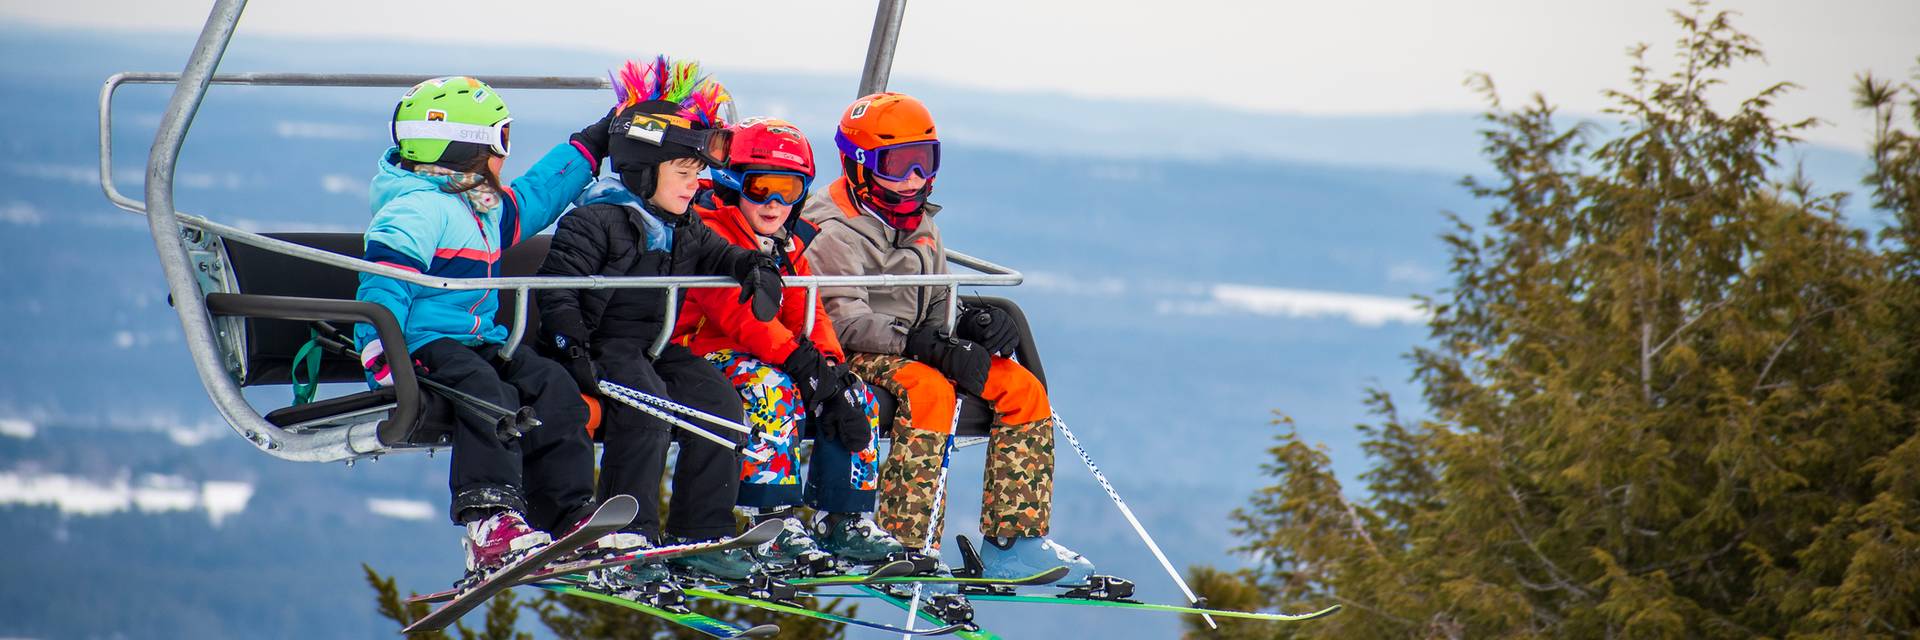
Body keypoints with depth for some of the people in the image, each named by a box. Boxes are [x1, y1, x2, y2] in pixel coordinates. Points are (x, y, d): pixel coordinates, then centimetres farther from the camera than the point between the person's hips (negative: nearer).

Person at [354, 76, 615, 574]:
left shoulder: (488, 210, 24)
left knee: (551, 386, -14)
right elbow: (384, 282, -19)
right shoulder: (416, 209, -9)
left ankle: (570, 518, -18)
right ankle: (490, 523, -48)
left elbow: (538, 194, 43)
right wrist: (382, 354, -31)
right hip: (423, 346, -9)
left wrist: (588, 147, 48)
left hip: (480, 342, 9)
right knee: (488, 393, -36)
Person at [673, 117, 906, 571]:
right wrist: (798, 359, -31)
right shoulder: (710, 233, -9)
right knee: (773, 389, -36)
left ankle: (846, 521, -7)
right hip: (706, 355, -8)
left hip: (774, 360, 8)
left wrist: (830, 364, -14)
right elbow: (736, 311, -22)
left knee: (857, 399, -7)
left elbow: (808, 314, 7)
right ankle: (774, 521, -39)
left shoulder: (789, 249, 17)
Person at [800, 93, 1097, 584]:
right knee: (929, 388, -38)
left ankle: (1012, 542, -9)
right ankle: (909, 546, -42)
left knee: (1022, 388, -7)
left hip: (915, 351, 8)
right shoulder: (838, 234, -11)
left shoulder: (920, 227, 18)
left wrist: (975, 324, -4)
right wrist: (927, 346, -31)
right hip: (856, 359, -8)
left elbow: (937, 305, 21)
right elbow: (844, 322, -22)